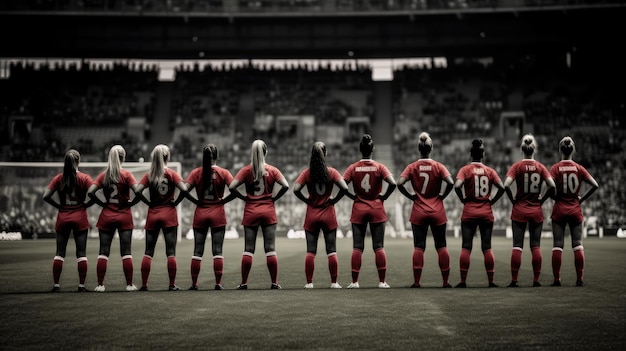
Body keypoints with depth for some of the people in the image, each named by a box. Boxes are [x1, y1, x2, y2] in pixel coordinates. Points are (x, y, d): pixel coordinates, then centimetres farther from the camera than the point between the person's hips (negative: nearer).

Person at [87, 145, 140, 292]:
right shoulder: (126, 175, -6)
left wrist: (102, 203, 0)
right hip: (125, 216, -2)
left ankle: (100, 285, 6)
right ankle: (129, 284, 6)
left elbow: (90, 191, -10)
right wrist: (131, 203, -4)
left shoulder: (103, 175, 1)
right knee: (126, 252, 4)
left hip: (106, 216, 2)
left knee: (103, 252, 7)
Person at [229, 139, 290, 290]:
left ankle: (243, 283, 7)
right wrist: (275, 197, 0)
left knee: (248, 249, 5)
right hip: (268, 211, 0)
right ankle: (274, 283, 4)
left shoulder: (246, 170, -3)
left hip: (250, 212, 0)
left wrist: (243, 197, -1)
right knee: (270, 249, 4)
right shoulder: (272, 170, -1)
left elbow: (232, 187, -13)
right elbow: (285, 185, -12)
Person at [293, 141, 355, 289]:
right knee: (331, 250, 6)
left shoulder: (307, 173, -4)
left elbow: (296, 189, -14)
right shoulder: (331, 172, -4)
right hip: (329, 215, 0)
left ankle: (309, 282, 5)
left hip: (311, 215, 0)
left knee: (310, 251, 6)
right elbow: (344, 188, -15)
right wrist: (335, 199, -2)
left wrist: (306, 200, -2)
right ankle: (334, 282, 6)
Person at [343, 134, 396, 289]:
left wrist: (353, 196, 2)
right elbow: (393, 184, -17)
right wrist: (384, 196, -3)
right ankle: (382, 282, 3)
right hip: (377, 209, -1)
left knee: (357, 248, 5)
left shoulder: (353, 168, -1)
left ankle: (354, 282, 4)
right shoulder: (379, 167, -4)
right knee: (379, 247, 4)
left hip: (358, 209, 1)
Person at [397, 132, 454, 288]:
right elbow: (450, 182, -16)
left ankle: (417, 281, 0)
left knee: (418, 247, 3)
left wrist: (411, 196, -3)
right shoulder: (438, 166, -2)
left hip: (418, 212, 0)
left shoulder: (412, 167, -1)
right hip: (437, 211, 0)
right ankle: (446, 281, 8)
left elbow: (400, 183, -14)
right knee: (441, 246, 7)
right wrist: (442, 196, -4)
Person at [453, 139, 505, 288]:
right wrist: (491, 201, 4)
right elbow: (502, 187, -6)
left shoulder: (465, 169, -3)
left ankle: (463, 281, 1)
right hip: (487, 213, 2)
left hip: (469, 213, -2)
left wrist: (463, 199, -5)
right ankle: (491, 281, 6)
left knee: (466, 247, 2)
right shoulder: (490, 171, 4)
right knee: (487, 247, 6)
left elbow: (457, 186, -19)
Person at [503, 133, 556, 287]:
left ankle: (514, 280, 0)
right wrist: (542, 199, 3)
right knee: (536, 246, 8)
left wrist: (513, 199, -4)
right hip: (536, 211, 1)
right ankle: (536, 280, 8)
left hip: (519, 211, -1)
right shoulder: (540, 167, 0)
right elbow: (552, 185, -10)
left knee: (517, 246, 2)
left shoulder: (517, 166, -6)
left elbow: (506, 185, -19)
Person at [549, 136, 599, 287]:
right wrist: (581, 198, 3)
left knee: (557, 245, 3)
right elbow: (594, 185, -6)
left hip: (559, 210, -1)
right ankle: (579, 279, 6)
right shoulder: (579, 168, -1)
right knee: (578, 244, 7)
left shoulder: (555, 168, -5)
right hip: (575, 209, 1)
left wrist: (556, 197, 0)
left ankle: (557, 279, 2)